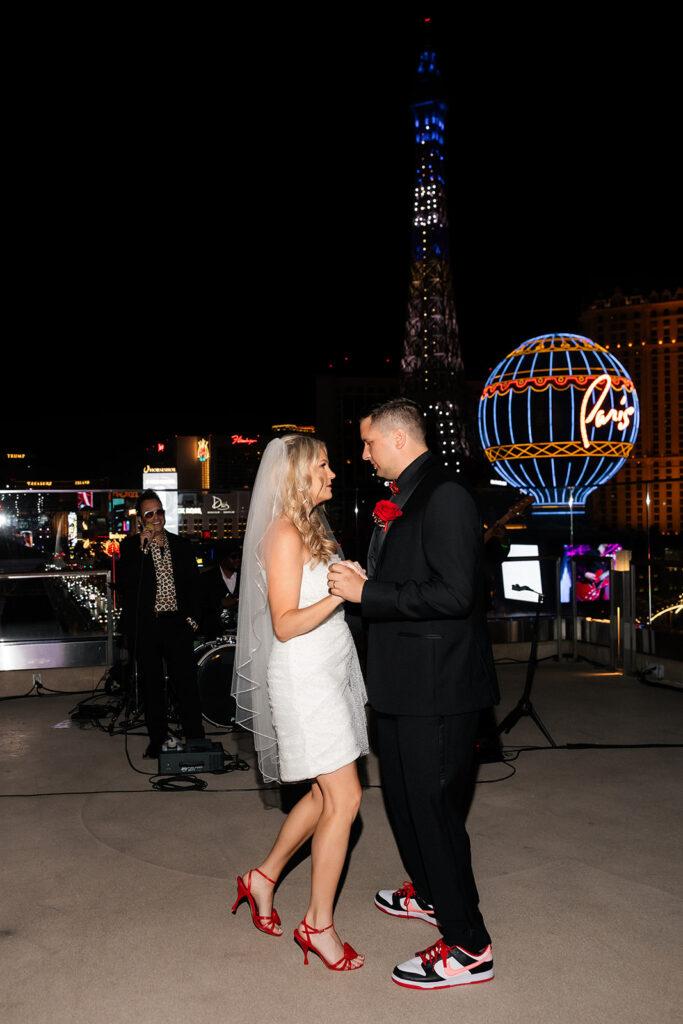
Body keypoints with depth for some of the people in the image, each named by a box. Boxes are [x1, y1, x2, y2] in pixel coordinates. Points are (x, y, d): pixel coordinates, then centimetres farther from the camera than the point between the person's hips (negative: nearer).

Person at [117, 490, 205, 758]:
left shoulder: (180, 545, 10)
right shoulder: (132, 547, 2)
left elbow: (193, 583, 14)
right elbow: (124, 584, -12)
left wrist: (192, 616, 4)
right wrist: (142, 549, -16)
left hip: (177, 623, 1)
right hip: (145, 625, -1)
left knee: (187, 683, -2)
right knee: (152, 686, 7)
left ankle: (195, 739, 7)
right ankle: (157, 740, 19)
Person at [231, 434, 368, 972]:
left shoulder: (313, 528, 14)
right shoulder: (285, 534, -14)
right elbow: (285, 624, -18)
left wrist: (361, 580, 6)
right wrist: (338, 595, -29)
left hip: (328, 674, 9)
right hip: (302, 678, -9)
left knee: (326, 794, 15)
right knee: (344, 798, -6)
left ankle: (264, 877, 31)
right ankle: (318, 923, 8)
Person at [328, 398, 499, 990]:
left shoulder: (445, 499, -18)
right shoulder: (399, 503, 13)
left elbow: (454, 594, -27)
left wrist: (366, 593, -22)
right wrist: (357, 582, 11)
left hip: (437, 685, -10)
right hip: (403, 681, 10)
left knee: (433, 805, -2)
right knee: (402, 792, 23)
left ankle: (468, 948, 13)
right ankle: (429, 894, 45)